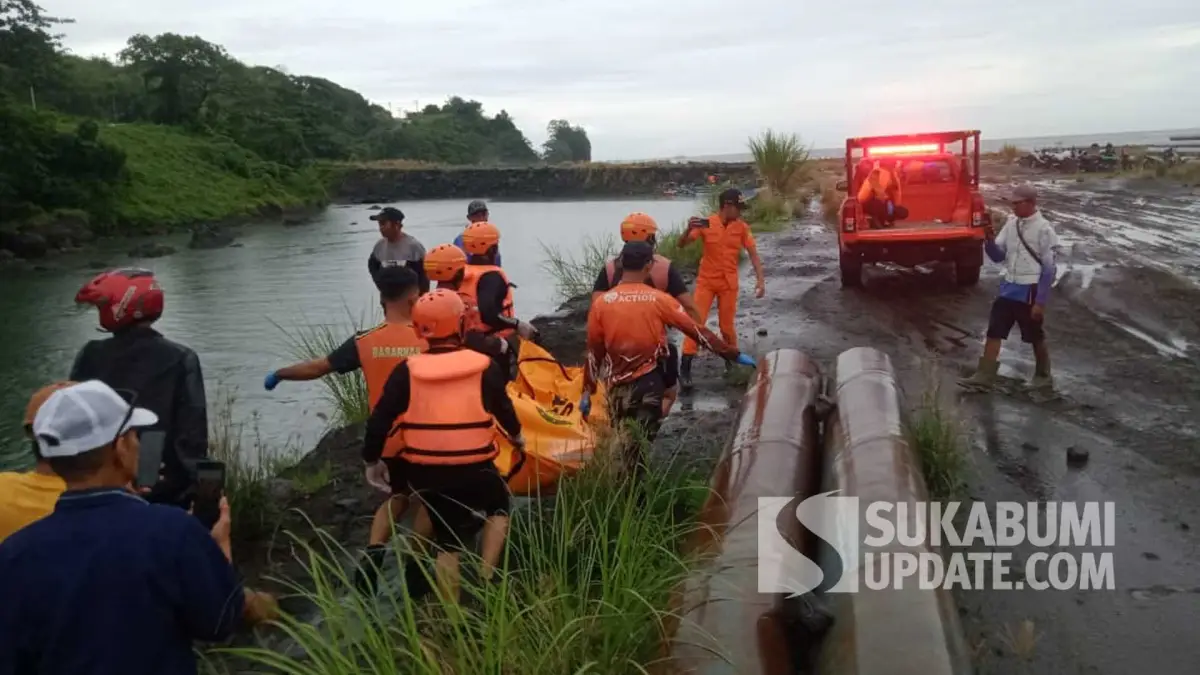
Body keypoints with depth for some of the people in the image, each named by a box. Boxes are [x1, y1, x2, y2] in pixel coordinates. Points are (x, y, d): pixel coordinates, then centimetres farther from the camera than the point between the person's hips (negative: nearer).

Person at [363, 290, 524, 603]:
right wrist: (516, 435, 29)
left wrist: (372, 460, 12)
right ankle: (487, 578, 15)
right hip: (473, 469, -2)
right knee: (499, 506, 28)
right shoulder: (484, 366, -5)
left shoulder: (407, 371, -3)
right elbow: (503, 408, 8)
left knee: (447, 541, 17)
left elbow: (380, 420, -4)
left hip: (425, 472, 2)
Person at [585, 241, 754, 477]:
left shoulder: (601, 303, -4)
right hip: (651, 382, 0)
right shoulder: (659, 299, -6)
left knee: (622, 444, 15)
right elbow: (697, 331, -2)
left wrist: (587, 392, 11)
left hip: (619, 386, 0)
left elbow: (594, 352, 2)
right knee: (641, 443, 8)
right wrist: (735, 354, 5)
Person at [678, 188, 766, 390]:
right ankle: (685, 368, -4)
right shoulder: (706, 224, -10)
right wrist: (688, 229, -31)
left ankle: (732, 362, 29)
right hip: (706, 281, -1)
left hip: (729, 283, 1)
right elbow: (681, 245, -10)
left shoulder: (742, 227, -4)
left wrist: (760, 280, -13)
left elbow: (753, 253, -3)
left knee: (727, 325, 7)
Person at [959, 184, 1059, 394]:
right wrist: (990, 240, -12)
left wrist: (1040, 301, -14)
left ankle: (1043, 378, 28)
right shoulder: (1011, 223, 5)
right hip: (1009, 287, 6)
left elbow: (1048, 269, -12)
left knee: (1036, 337, 10)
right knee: (994, 332, 2)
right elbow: (998, 257, 9)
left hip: (1030, 291, -6)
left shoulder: (1043, 229, -13)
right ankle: (984, 378, 5)